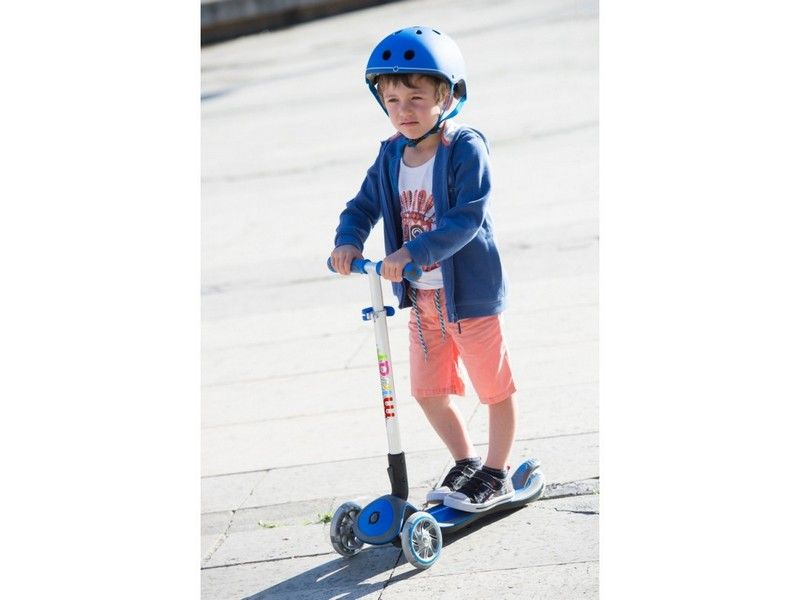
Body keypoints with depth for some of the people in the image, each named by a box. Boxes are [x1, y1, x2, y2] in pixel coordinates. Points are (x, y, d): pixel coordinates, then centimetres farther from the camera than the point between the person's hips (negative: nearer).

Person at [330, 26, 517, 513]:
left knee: (494, 385, 7)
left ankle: (496, 474, 23)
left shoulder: (466, 150, -18)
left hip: (470, 291, -7)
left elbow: (467, 218, -27)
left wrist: (412, 252, -34)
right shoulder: (391, 157, 2)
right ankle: (466, 464, 34)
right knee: (428, 390, 15)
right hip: (421, 298, 7)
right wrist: (349, 241, -12)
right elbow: (364, 206, 10)